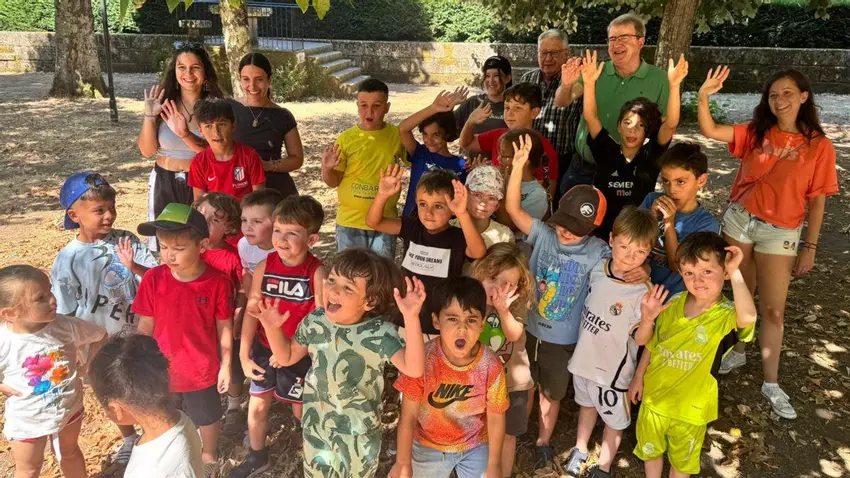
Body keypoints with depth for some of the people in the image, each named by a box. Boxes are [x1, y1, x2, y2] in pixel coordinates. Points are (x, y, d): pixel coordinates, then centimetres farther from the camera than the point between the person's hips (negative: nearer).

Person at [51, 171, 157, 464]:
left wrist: (135, 266, -33)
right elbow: (66, 314, -8)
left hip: (139, 333, 1)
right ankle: (129, 438, 48)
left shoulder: (126, 240, -12)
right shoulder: (68, 260, -15)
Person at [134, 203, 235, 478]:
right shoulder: (153, 279, -17)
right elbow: (145, 326, -6)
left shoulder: (218, 283, -22)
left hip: (202, 369, -1)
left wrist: (226, 365, -4)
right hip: (162, 368, 2)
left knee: (208, 418, 24)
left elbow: (224, 327, -10)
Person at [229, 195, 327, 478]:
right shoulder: (264, 266, -10)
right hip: (264, 347, 4)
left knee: (301, 408, 13)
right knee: (257, 405, 17)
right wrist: (244, 353, -3)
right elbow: (252, 311, -3)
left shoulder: (316, 272, -21)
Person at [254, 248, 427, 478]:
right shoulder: (315, 322, -13)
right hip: (316, 424, 4)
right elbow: (287, 357, 3)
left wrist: (411, 318, -51)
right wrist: (273, 328, -15)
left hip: (358, 432, -4)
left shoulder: (380, 333, -26)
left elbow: (414, 368, -40)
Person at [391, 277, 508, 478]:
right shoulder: (422, 359, -28)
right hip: (428, 447, 0)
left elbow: (496, 417, -10)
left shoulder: (491, 365, -24)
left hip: (476, 446, 1)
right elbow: (408, 416, -19)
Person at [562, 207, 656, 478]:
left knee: (614, 419, 20)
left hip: (613, 366, -5)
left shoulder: (643, 292, -28)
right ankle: (580, 450, 55)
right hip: (585, 357, 5)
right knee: (587, 404, 30)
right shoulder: (597, 270, -11)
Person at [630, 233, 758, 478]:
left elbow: (748, 318, -48)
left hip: (690, 406, -3)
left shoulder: (727, 314, -22)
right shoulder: (673, 303, -10)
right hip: (654, 395, 3)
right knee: (650, 450, 26)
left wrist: (735, 272, -45)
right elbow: (650, 343, 3)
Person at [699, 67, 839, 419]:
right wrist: (704, 98, -23)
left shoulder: (819, 146, -5)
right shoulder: (755, 133, 1)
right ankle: (736, 353, 36)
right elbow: (709, 131, -8)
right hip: (739, 220, 2)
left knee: (773, 309, 2)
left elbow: (816, 202, -3)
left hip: (779, 232, -2)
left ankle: (771, 385, 14)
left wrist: (810, 247, -3)